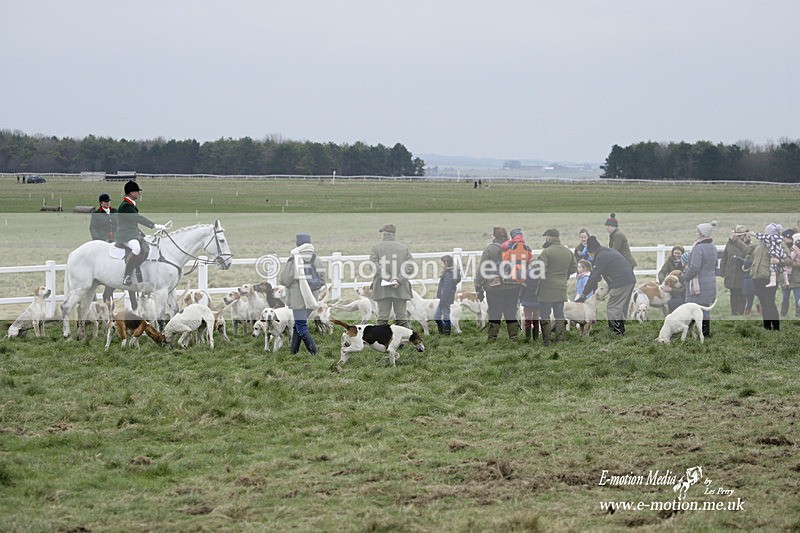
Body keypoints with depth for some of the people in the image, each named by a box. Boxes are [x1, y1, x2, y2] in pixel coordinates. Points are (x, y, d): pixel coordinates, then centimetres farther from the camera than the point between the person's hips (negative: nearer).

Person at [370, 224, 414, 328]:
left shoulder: (376, 247, 2)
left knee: (382, 317, 2)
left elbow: (373, 265, -11)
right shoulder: (404, 248, 7)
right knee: (402, 317, 5)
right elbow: (410, 267, -3)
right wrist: (399, 279, -9)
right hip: (401, 290, 1)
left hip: (382, 290, -1)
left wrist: (387, 277, -12)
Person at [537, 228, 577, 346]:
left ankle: (546, 341, 2)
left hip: (547, 290, -6)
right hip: (562, 289, 6)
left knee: (545, 315, 2)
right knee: (559, 314, 15)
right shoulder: (568, 252, 8)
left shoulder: (546, 252, -15)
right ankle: (560, 339, 17)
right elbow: (574, 268, 16)